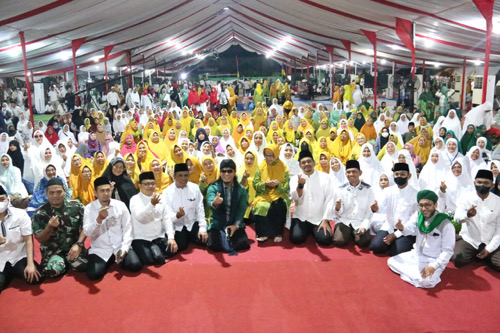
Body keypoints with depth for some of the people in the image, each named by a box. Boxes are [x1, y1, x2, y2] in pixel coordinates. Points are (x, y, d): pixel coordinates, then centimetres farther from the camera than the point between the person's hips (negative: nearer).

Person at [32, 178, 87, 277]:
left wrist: (78, 244, -15)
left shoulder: (76, 206, -4)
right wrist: (50, 227, -23)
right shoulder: (40, 213, -6)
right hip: (52, 250, -1)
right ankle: (63, 262, 7)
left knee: (82, 266, -26)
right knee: (52, 270, -30)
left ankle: (67, 261, 10)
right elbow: (40, 239, -4)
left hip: (73, 246, 1)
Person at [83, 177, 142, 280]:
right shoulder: (89, 208, -2)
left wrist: (124, 248, -13)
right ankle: (109, 262, 10)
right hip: (100, 250, 0)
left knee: (135, 265, -21)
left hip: (120, 247, 1)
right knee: (93, 274, -23)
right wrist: (99, 220, -30)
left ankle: (119, 259, 12)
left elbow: (127, 228, -1)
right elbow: (88, 233, -11)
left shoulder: (120, 205, 0)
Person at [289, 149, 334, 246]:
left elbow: (329, 201, -3)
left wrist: (325, 220, -8)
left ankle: (314, 230, 12)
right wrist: (300, 185, -33)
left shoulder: (326, 177, -2)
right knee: (296, 238, -22)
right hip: (300, 217, 1)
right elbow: (296, 199, -14)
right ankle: (307, 230, 12)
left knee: (325, 240, -21)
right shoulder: (295, 178, 1)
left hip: (319, 218, 0)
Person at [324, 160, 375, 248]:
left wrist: (364, 226, -14)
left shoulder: (368, 189, -2)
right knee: (339, 241, -23)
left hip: (360, 222, 0)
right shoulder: (341, 189, -2)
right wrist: (337, 208, -26)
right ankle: (349, 233, 11)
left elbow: (370, 210, -1)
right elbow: (339, 213, -2)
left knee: (363, 242, -25)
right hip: (344, 221, 0)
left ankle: (356, 233, 9)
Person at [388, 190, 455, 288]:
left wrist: (433, 266, -28)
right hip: (416, 255, 6)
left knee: (425, 281, -33)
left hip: (434, 261, -6)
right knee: (391, 261, -1)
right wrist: (402, 228, -47)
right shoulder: (417, 215, -5)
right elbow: (410, 229, -22)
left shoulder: (445, 224, -21)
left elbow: (448, 250, -18)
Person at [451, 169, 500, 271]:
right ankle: (472, 254, 10)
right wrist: (467, 215, -43)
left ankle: (484, 256, 12)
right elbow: (457, 218, -19)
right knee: (458, 260, -24)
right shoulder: (466, 197, -6)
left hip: (490, 242, 2)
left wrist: (489, 248, -11)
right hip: (468, 240, -1)